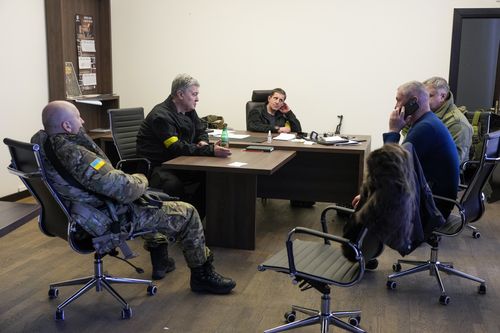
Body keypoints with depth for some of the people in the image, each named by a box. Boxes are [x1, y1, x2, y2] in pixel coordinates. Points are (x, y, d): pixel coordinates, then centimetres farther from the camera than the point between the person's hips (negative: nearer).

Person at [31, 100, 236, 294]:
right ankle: (202, 275, 18)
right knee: (187, 214, 1)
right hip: (108, 223, -10)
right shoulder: (74, 154, -34)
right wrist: (141, 180, -11)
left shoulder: (40, 143, -3)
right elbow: (124, 189, -31)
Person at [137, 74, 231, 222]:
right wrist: (211, 150, -36)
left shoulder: (188, 111, 9)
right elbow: (177, 148, -29)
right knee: (173, 184, -39)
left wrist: (203, 142, -3)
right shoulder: (161, 116, -19)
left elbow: (201, 131, 24)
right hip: (155, 166, -8)